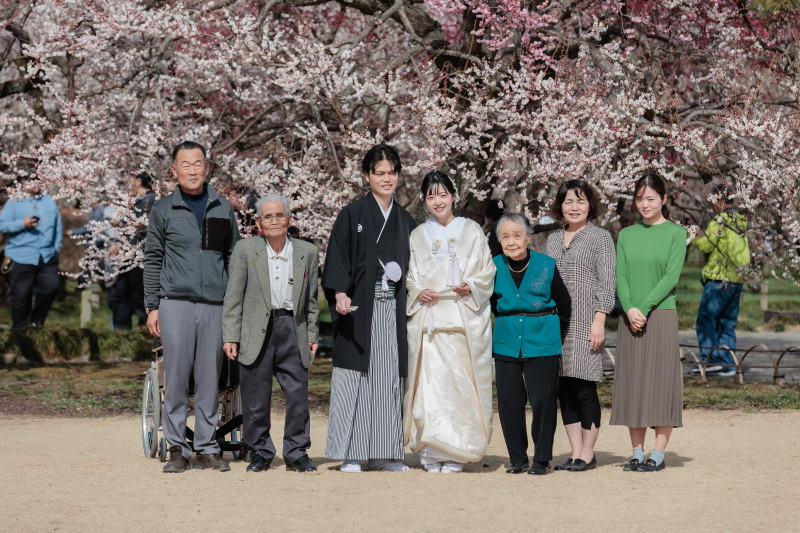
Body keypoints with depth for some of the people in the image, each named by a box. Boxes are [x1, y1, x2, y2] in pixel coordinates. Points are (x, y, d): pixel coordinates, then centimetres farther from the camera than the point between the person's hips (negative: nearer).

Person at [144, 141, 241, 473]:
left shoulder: (222, 209, 12)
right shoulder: (163, 211, 6)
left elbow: (234, 257, 15)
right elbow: (153, 260, 8)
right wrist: (152, 306, 1)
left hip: (215, 305, 2)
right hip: (175, 304, -2)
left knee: (210, 379, 3)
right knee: (176, 378, -4)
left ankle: (207, 448, 9)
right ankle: (177, 449, 2)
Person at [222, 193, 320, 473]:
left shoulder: (308, 252, 7)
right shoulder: (245, 250, 1)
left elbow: (311, 300, 13)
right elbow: (233, 297, 2)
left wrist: (312, 335, 10)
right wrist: (230, 336, -3)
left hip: (292, 327, 1)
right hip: (256, 330, -1)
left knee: (298, 393, -1)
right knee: (255, 395, 3)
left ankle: (297, 453, 11)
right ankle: (260, 452, 17)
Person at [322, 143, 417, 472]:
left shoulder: (405, 221, 15)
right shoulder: (352, 215, 1)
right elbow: (337, 257, -6)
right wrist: (340, 294, -18)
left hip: (392, 308, 4)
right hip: (359, 307, -4)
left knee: (389, 378, 4)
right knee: (355, 377, -6)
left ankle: (382, 453, 9)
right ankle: (351, 454, -2)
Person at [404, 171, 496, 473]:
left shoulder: (472, 232, 10)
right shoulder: (418, 236, 16)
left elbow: (487, 272, 8)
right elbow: (409, 277, 16)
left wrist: (471, 287, -11)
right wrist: (418, 292, -5)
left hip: (464, 318, -1)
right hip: (428, 320, 1)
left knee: (459, 383, -6)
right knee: (429, 382, -8)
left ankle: (455, 454, -2)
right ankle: (431, 454, -6)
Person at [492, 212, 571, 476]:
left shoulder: (546, 265, -4)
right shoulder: (495, 267, 1)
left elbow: (564, 304, 8)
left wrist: (557, 335, 11)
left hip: (541, 343, -2)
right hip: (506, 342, 3)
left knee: (542, 400, -5)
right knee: (509, 401, 1)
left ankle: (542, 459, 6)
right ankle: (517, 458, 14)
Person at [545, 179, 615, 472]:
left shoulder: (600, 237, 1)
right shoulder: (552, 240, 16)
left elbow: (606, 283, -5)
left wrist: (599, 321, -13)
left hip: (585, 324, -5)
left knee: (584, 388, -5)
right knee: (563, 389, 5)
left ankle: (587, 453, 2)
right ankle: (575, 451, 11)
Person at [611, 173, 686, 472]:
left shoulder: (675, 233, 1)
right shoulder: (627, 235, 11)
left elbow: (671, 276, -8)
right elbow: (620, 276, 5)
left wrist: (644, 308, -16)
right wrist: (629, 309, -12)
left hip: (661, 315, -4)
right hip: (630, 320, 4)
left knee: (660, 381, -4)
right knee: (632, 384, 4)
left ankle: (658, 454, 0)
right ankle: (637, 453, 10)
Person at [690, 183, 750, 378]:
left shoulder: (719, 221, -12)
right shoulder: (741, 221, 11)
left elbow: (706, 245, -13)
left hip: (719, 279, -8)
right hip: (737, 280, 8)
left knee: (706, 319, -2)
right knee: (728, 323, 11)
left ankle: (711, 359, -9)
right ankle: (728, 365, 9)